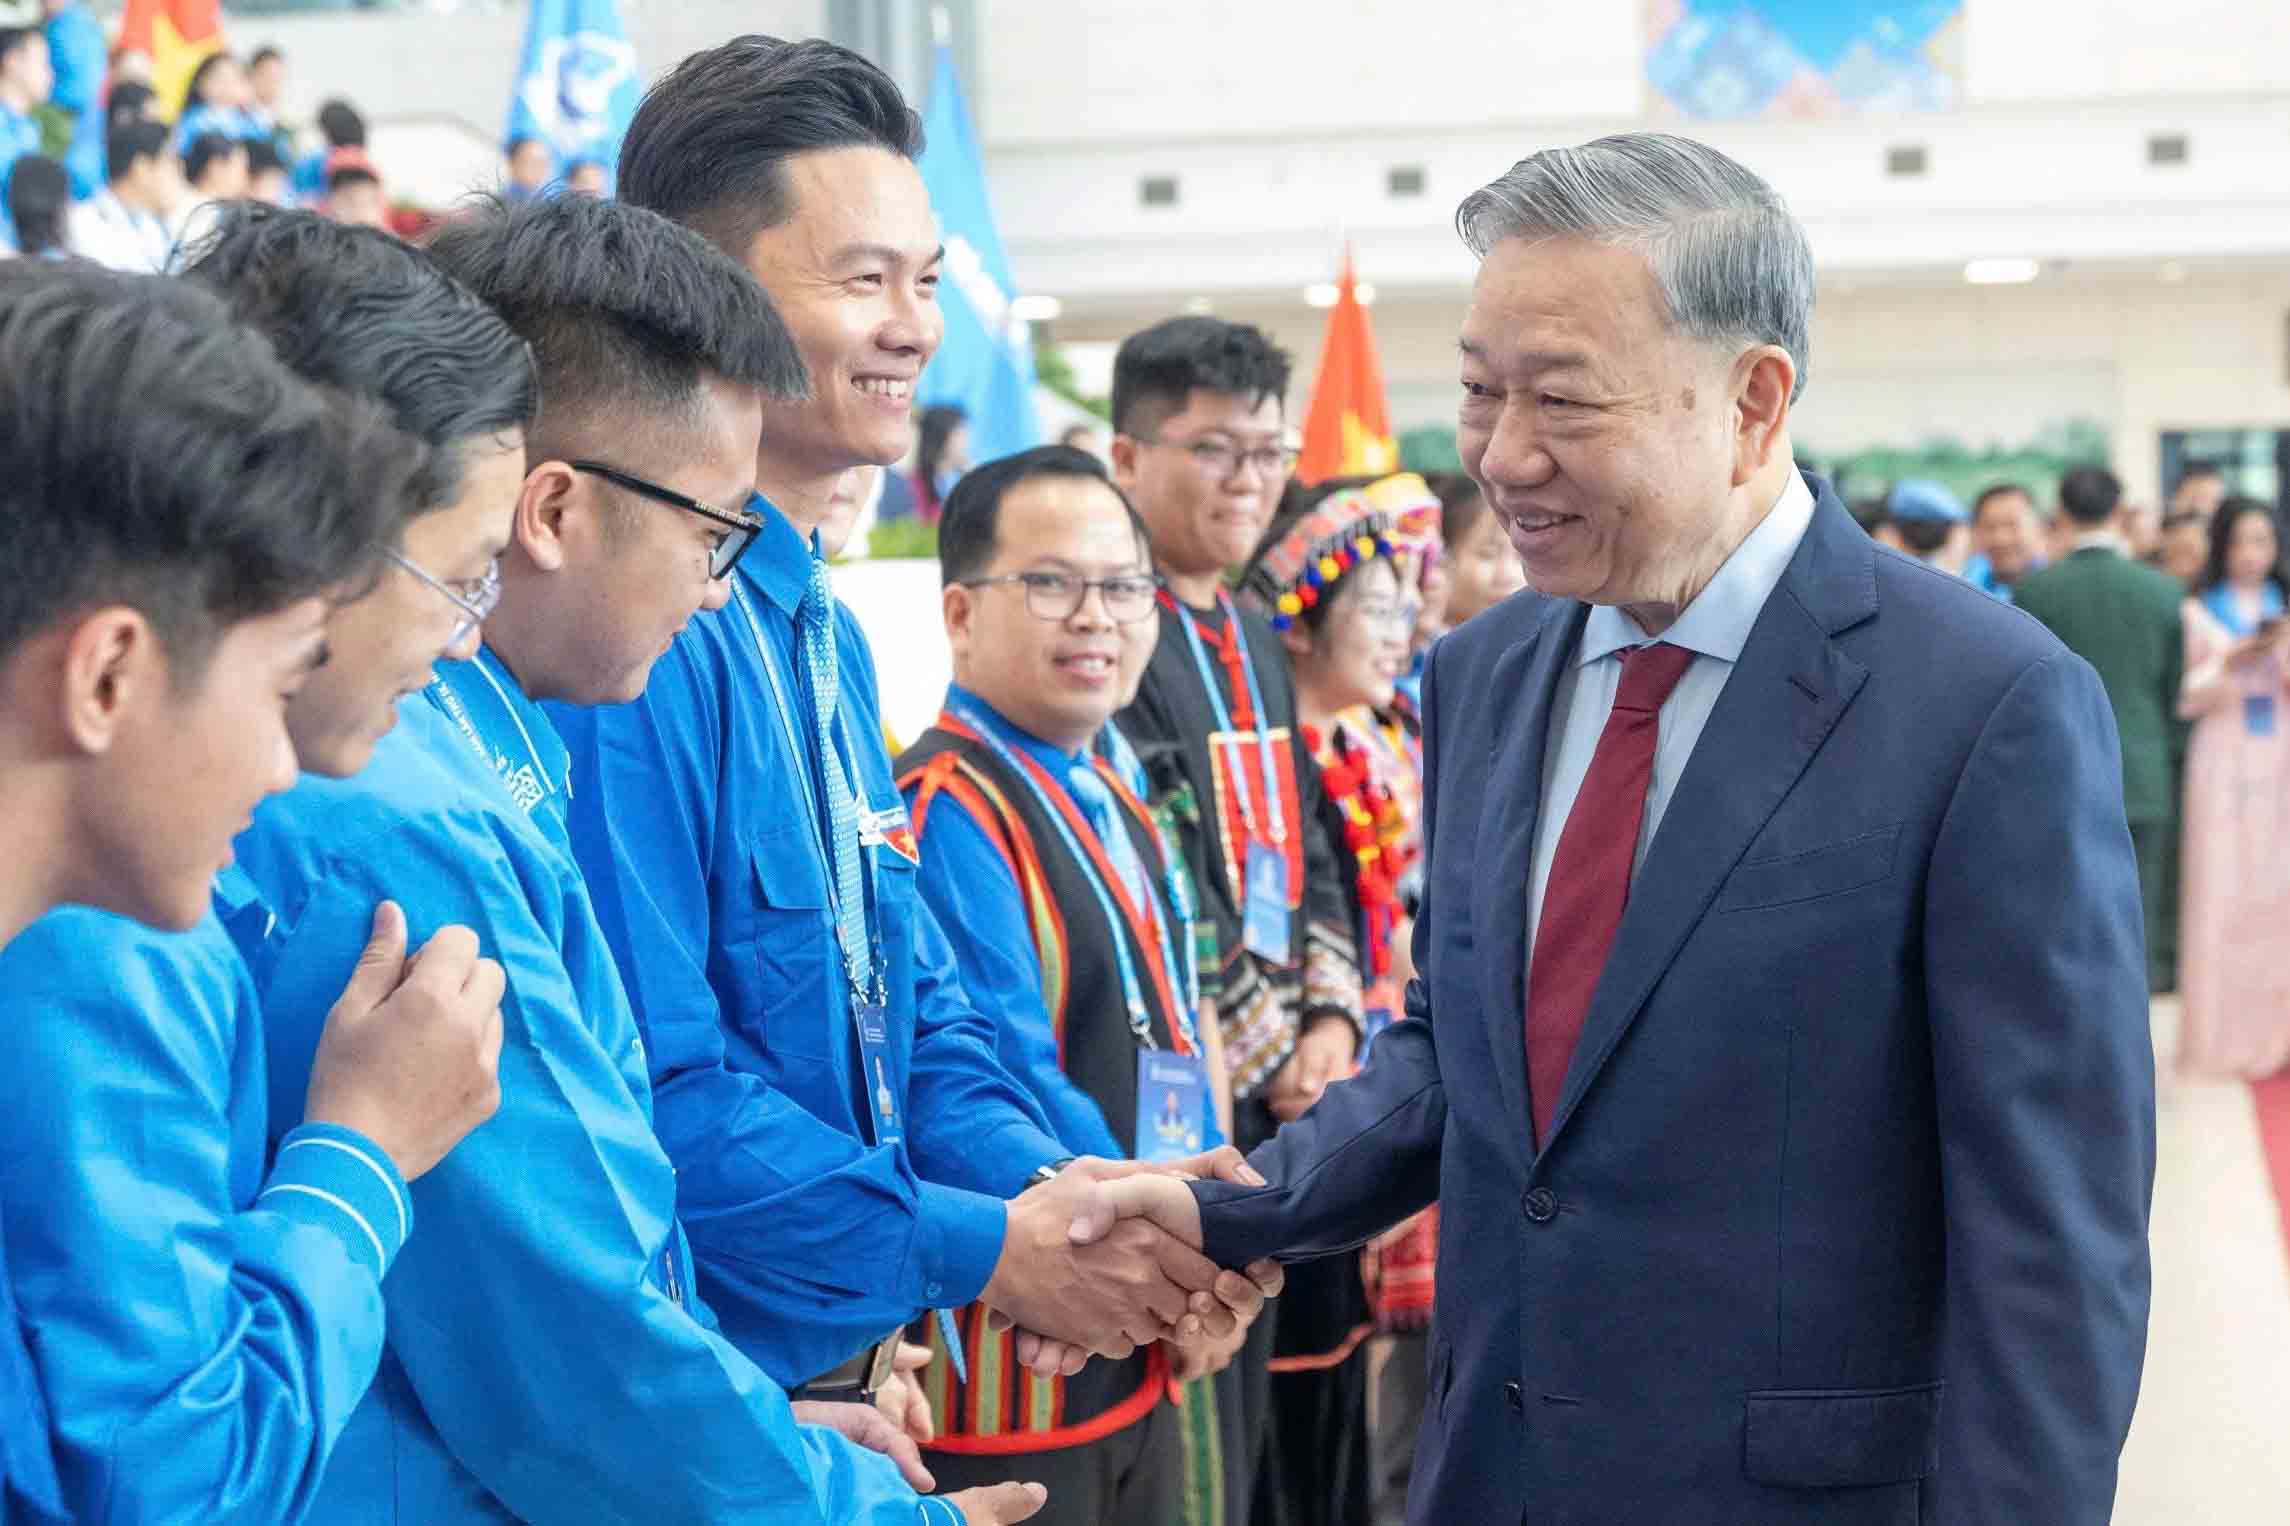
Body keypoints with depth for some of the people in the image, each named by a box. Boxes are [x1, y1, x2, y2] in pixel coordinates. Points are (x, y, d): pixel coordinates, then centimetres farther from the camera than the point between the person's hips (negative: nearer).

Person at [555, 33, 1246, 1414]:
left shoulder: (831, 635, 9)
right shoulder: (641, 633, -21)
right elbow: (653, 1089, -25)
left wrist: (1049, 1184, -6)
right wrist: (988, 1249, -17)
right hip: (675, 1399, -8)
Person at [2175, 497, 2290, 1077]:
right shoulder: (2198, 612, 3)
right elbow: (2182, 698, 0)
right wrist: (2230, 664, -15)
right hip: (2223, 763, -2)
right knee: (2219, 893, -4)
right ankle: (2219, 1037, 3)